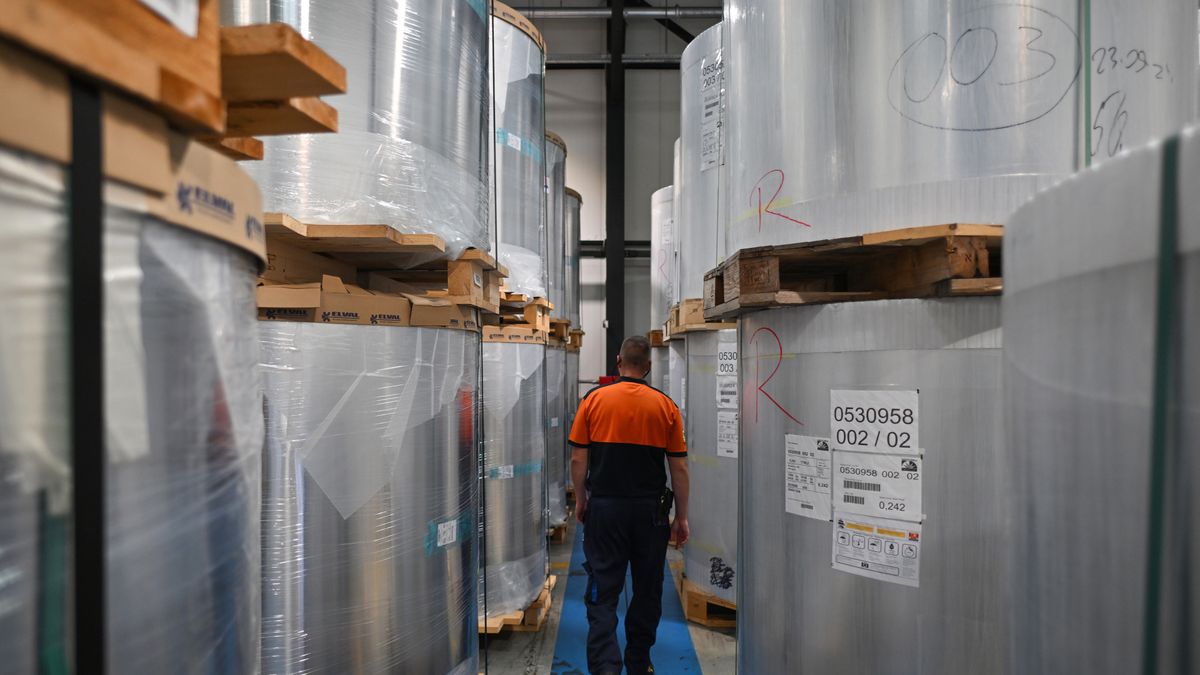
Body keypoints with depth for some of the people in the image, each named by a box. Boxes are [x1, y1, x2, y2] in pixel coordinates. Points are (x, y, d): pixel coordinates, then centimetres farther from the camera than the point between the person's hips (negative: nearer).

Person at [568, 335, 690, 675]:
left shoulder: (594, 399, -3)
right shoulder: (666, 405, -1)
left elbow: (578, 459, -3)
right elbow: (679, 468, 0)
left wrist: (581, 500, 12)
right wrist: (681, 517, 8)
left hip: (604, 507, -1)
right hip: (651, 510, 1)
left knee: (602, 594, 4)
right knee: (647, 592, 16)